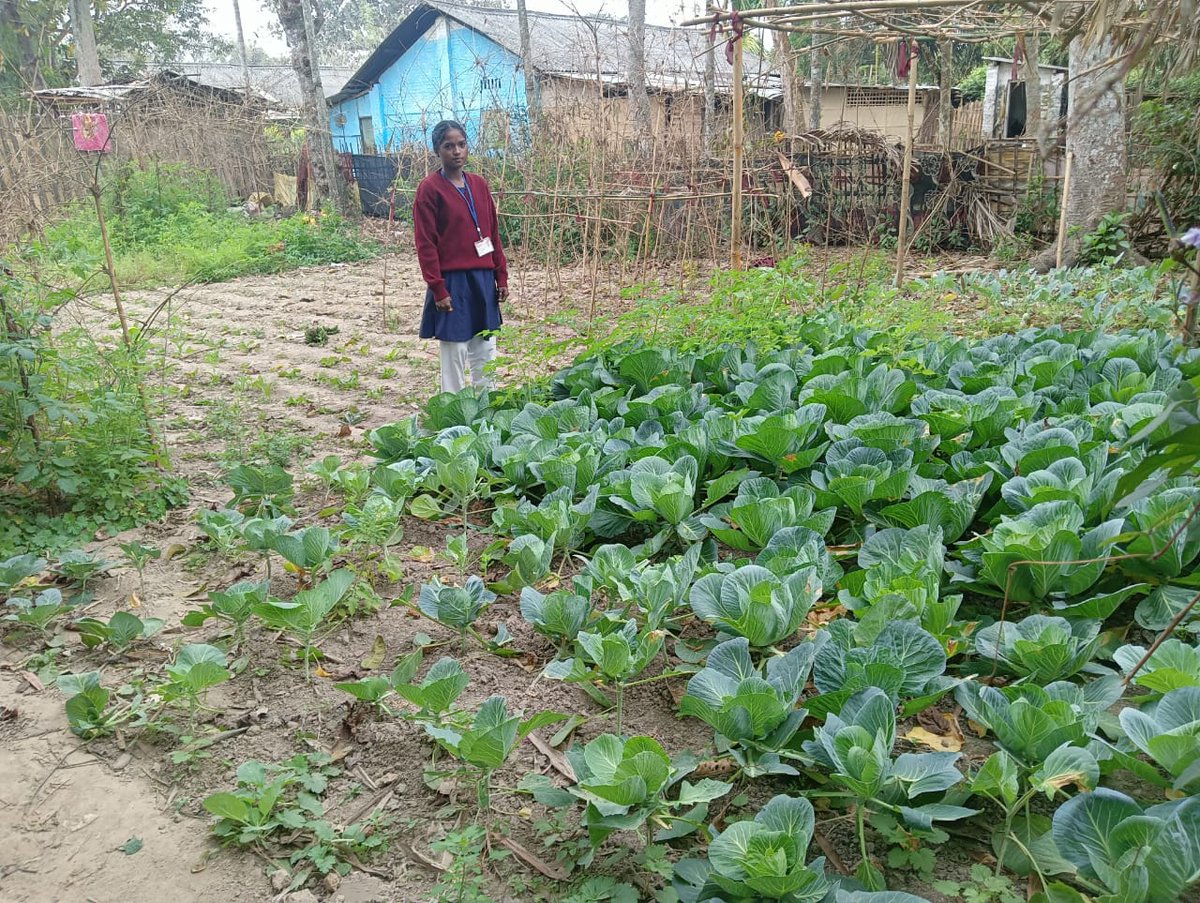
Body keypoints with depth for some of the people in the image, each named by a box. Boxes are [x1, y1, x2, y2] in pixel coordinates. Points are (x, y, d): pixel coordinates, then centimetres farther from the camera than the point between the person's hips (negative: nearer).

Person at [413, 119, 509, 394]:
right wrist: (438, 289, -14)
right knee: (454, 351, 1)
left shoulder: (479, 184, 9)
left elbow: (493, 234, 13)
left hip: (483, 279, 6)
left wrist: (501, 276, 10)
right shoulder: (429, 188, -7)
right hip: (452, 281, -6)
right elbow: (425, 244, -9)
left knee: (485, 348, 12)